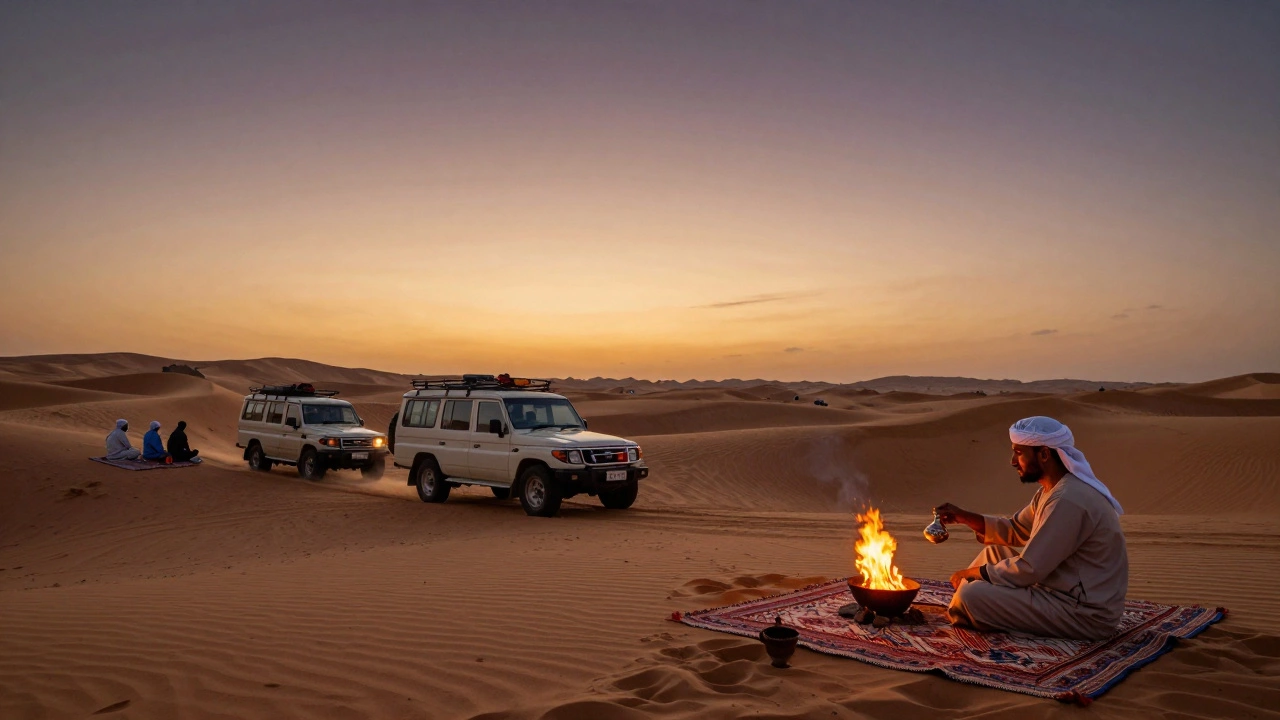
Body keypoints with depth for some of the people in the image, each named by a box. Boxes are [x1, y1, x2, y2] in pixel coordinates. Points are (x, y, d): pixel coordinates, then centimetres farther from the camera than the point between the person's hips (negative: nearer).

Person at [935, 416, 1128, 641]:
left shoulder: (1068, 500, -24)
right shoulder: (1054, 488, 8)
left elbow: (1029, 570, -23)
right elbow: (1016, 531, 22)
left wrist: (973, 572, -9)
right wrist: (964, 517, 9)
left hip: (1086, 615, -11)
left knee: (971, 595, -20)